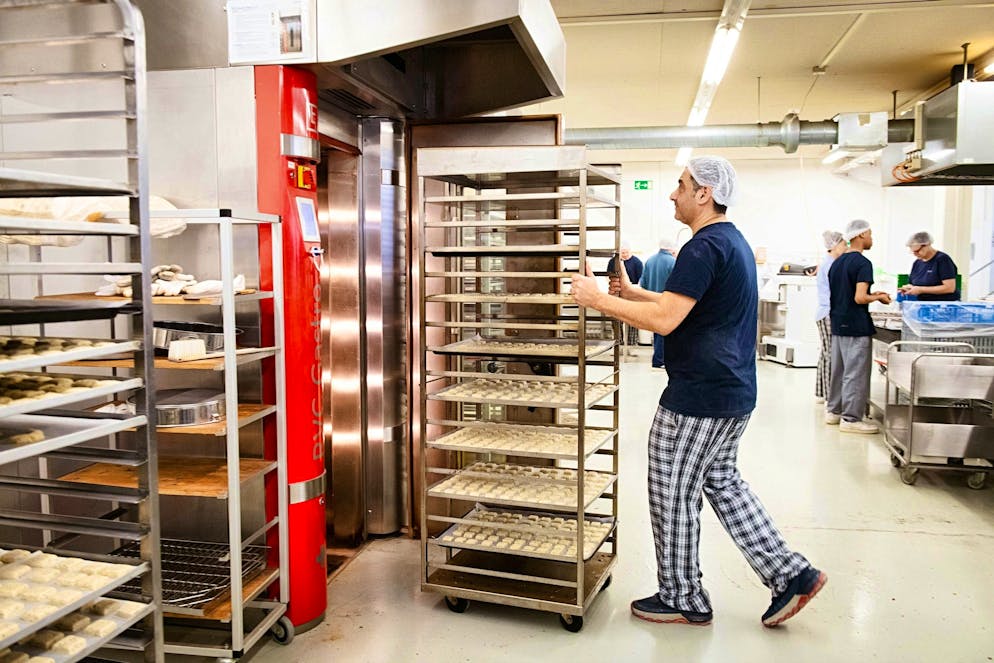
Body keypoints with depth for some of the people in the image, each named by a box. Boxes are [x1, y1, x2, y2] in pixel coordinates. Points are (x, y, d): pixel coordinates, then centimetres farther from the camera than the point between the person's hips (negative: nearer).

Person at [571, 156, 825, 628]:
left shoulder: (705, 247, -19)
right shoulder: (734, 242, 15)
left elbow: (664, 319, -25)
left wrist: (598, 299, -18)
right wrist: (631, 292, 20)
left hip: (697, 399, -11)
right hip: (733, 394, 11)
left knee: (671, 497, 4)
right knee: (722, 482, 22)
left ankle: (683, 600, 20)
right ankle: (791, 575, 24)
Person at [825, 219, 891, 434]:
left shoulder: (837, 262, 12)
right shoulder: (862, 263, -15)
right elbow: (860, 298, -23)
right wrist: (878, 297, -5)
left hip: (837, 325, 9)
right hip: (856, 327, -9)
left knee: (838, 370, 16)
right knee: (856, 373, -3)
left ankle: (834, 411, 24)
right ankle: (851, 418, 1)